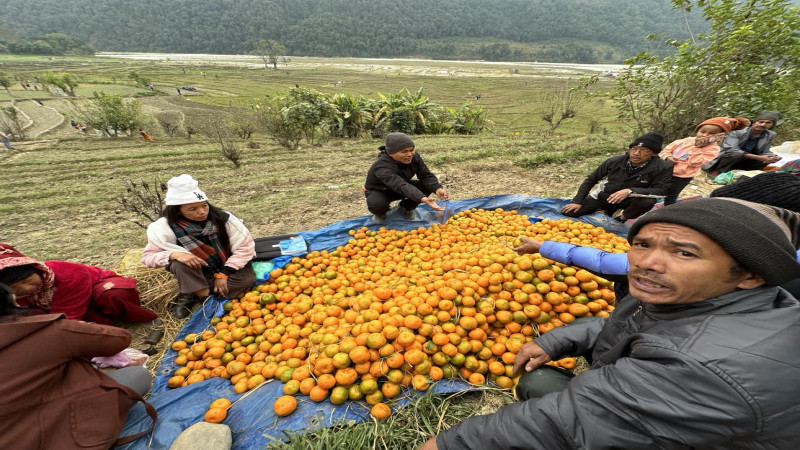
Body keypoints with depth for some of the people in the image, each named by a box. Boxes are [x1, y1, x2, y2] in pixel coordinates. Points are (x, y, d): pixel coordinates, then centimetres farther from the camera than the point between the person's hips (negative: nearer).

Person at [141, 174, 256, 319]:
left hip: (227, 267, 1)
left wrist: (223, 274, -20)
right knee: (180, 264, -33)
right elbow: (147, 256, -13)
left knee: (247, 278, -27)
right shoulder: (165, 227, -21)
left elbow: (245, 246, -20)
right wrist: (173, 254, -36)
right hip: (198, 271, -1)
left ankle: (190, 294, -9)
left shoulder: (223, 218, -24)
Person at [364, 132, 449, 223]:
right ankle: (380, 213, 0)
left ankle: (406, 207, 8)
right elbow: (401, 186, -51)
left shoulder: (414, 157, -17)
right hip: (379, 192, -5)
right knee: (377, 204, -39)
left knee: (428, 186, -18)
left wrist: (438, 189, -40)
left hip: (403, 187, 5)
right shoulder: (382, 166, -38)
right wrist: (423, 199, -65)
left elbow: (426, 176, -18)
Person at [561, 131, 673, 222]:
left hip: (629, 200, -2)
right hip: (604, 196, 2)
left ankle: (622, 216, -3)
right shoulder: (614, 161, -15)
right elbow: (591, 180, -6)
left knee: (647, 201, -37)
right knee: (569, 212, -12)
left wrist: (630, 191, -34)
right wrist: (577, 201, -11)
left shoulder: (663, 168, -19)